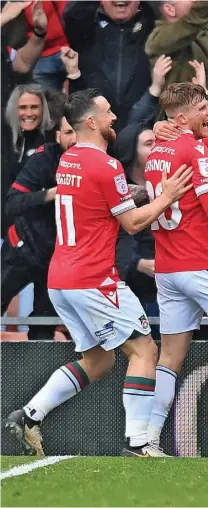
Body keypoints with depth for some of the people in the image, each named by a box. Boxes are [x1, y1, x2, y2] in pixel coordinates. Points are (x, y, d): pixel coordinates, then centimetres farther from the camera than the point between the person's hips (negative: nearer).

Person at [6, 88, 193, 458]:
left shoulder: (67, 161, 12)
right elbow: (133, 223, -8)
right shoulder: (106, 166, -14)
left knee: (98, 361, 17)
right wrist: (167, 196, 3)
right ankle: (137, 445, -8)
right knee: (144, 350, -1)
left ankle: (29, 416, 7)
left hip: (60, 281, 9)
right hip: (94, 281, -9)